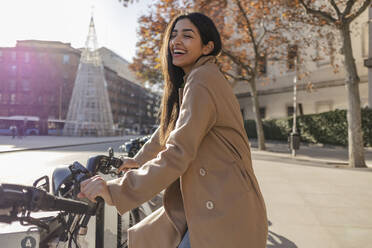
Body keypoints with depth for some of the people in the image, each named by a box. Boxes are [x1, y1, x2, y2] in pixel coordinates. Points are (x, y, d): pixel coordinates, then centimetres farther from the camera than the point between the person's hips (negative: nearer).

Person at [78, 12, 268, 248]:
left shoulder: (202, 80, -19)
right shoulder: (191, 80, 14)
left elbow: (177, 154, -27)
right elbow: (169, 127, 25)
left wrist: (115, 191, -27)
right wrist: (139, 159, 33)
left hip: (223, 209, -9)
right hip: (203, 202, 9)